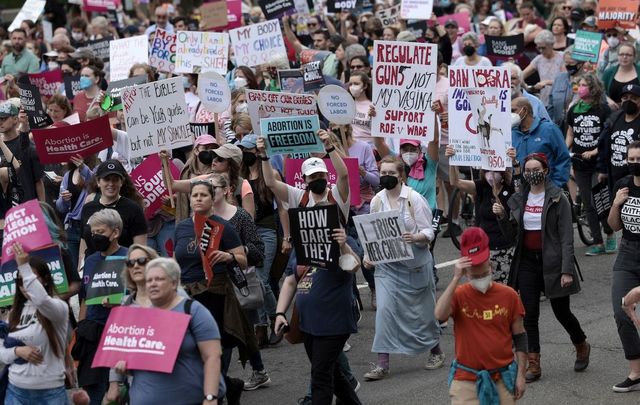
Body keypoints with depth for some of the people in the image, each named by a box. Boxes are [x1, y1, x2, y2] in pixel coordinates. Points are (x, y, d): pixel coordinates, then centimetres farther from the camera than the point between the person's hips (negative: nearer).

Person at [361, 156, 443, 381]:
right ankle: (382, 363, -9)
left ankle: (435, 351, 33)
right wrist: (368, 254, -6)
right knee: (384, 309, -11)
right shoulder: (376, 201, 3)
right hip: (386, 264, 3)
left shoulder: (414, 199, -8)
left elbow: (428, 232, -8)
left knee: (421, 310, 9)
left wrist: (415, 238, -28)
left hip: (415, 263, -3)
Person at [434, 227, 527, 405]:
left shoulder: (508, 295, 0)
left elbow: (520, 337, 6)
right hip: (467, 379, -2)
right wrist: (456, 279, -25)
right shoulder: (459, 296, -4)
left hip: (503, 378, 2)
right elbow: (440, 315, -25)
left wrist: (520, 375, 2)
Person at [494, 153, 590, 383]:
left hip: (552, 262, -4)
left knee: (562, 312, 8)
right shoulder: (519, 200, 7)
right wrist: (502, 217, -8)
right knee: (529, 315, -1)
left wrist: (567, 269, -17)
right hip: (527, 262, 4)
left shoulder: (557, 199, -8)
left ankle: (582, 347, 35)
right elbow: (512, 235, 10)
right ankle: (533, 364, 3)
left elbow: (566, 236, -11)